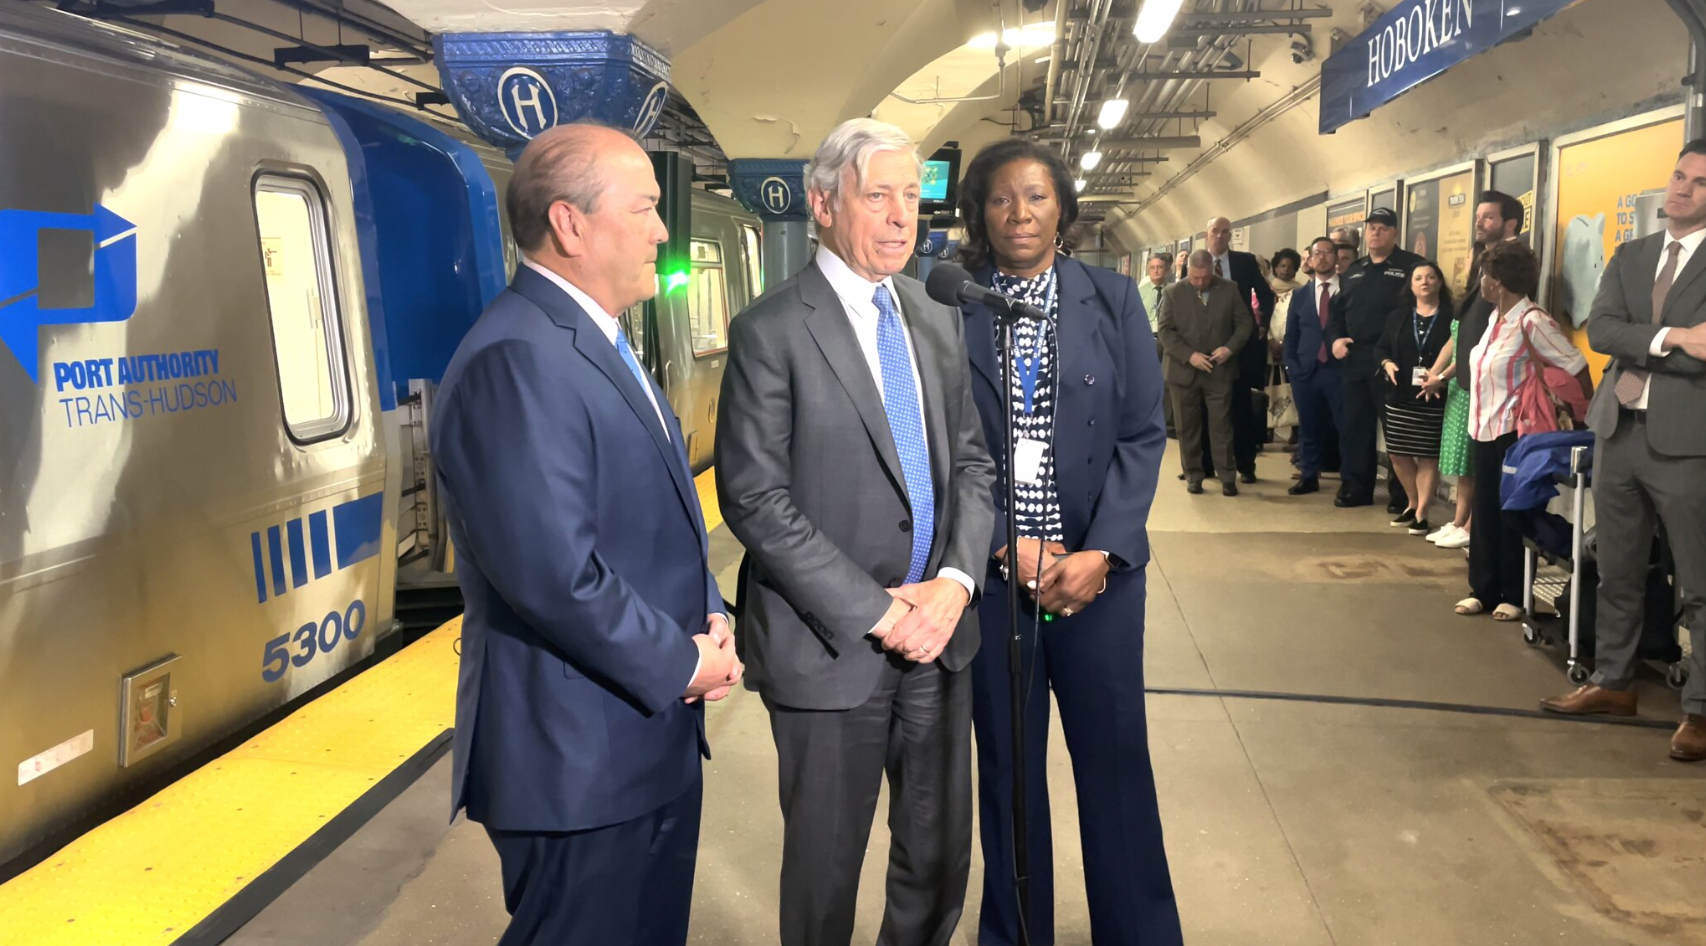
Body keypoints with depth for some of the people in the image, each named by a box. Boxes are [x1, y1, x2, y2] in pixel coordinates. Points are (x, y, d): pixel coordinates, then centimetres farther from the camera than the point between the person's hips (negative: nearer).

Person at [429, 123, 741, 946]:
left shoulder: (597, 343, 12)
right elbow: (552, 574, -29)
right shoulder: (516, 360, -22)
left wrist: (708, 618, 1)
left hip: (654, 739, 10)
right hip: (579, 758, -10)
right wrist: (681, 662, -15)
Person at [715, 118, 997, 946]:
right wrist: (875, 611, -16)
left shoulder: (939, 323, 9)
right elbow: (755, 500, -15)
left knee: (941, 856, 17)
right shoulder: (770, 332, -11)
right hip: (831, 644, -5)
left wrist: (955, 580, -8)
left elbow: (971, 463, 9)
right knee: (825, 866, 13)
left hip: (937, 630, 6)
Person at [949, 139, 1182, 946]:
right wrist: (1004, 547, -11)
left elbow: (1143, 435, 0)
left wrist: (1100, 554, -10)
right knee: (1006, 763, 12)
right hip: (992, 571, 0)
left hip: (1098, 569, 1)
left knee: (1116, 757, 7)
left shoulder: (1113, 302, 3)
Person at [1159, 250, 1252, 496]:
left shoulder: (1230, 289, 3)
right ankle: (1193, 475, 17)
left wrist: (1230, 348, -13)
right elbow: (1166, 331, -5)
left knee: (1221, 426, 1)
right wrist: (1189, 355, -16)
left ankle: (1227, 477, 7)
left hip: (1220, 370, 0)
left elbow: (1245, 322, 4)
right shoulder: (1173, 292, -1)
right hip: (1184, 371, 0)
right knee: (1188, 427, 7)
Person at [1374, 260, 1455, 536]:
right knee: (1398, 454, 8)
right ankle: (1413, 504, 28)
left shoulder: (1452, 317, -4)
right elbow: (1380, 347, 14)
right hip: (1400, 398, 4)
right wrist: (1387, 363, -6)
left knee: (1428, 456, 0)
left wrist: (1442, 378, -23)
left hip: (1435, 400, -4)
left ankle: (1422, 513, 9)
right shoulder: (1398, 316, 9)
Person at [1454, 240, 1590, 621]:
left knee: (1512, 515, 2)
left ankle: (1515, 596, 13)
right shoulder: (1495, 317, 9)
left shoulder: (1532, 321, -17)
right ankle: (1483, 589, 19)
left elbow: (1577, 370, -15)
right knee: (1485, 512, 11)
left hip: (1514, 432, -8)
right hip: (1483, 429, 8)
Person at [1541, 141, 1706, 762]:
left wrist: (1637, 352, -13)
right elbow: (1599, 329, -3)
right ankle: (1612, 682, 28)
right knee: (1617, 573, 15)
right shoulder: (1629, 256, 12)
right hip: (1619, 432, 6)